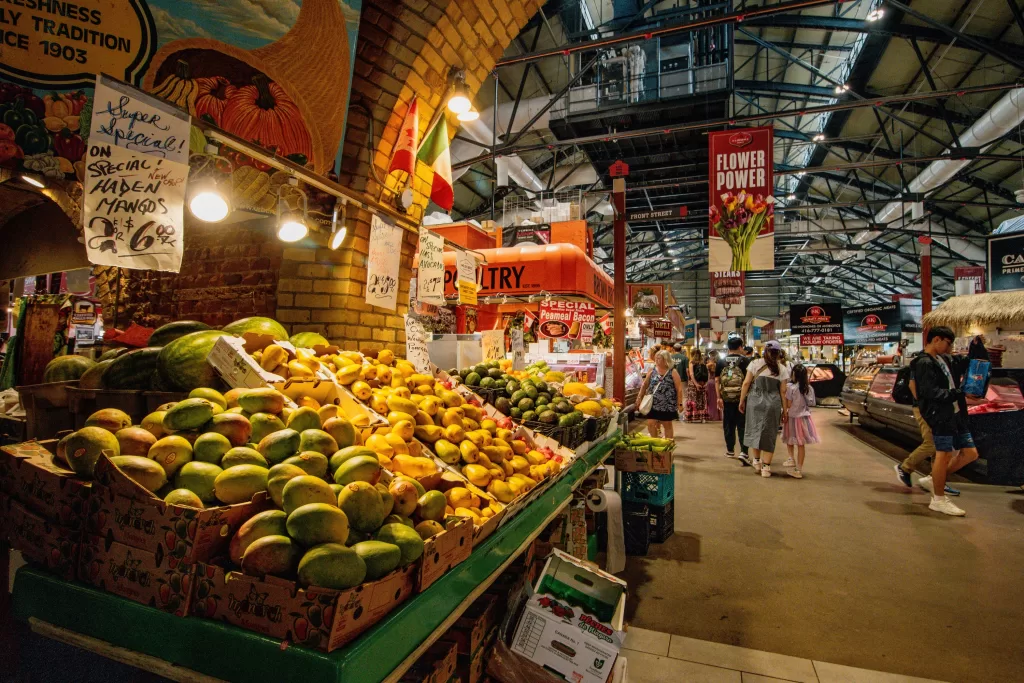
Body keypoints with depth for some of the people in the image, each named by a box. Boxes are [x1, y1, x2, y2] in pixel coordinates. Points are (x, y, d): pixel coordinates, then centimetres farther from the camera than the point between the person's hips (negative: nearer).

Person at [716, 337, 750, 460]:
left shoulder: (721, 361, 2)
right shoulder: (746, 361, -4)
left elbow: (717, 380, 1)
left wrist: (719, 397, 4)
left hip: (727, 398, 2)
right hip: (742, 398, -2)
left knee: (728, 425, 13)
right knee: (743, 425, 3)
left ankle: (730, 450, 24)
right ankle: (743, 452, -7)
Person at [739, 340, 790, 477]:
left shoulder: (755, 364, 2)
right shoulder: (782, 369, 4)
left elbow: (746, 383, -1)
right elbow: (783, 391, 4)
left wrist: (742, 401, 6)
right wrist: (784, 410, 10)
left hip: (754, 400, 0)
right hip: (773, 403, 0)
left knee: (754, 429, 15)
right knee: (769, 433, 7)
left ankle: (757, 461, 23)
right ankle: (766, 467, 10)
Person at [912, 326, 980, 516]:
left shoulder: (942, 360, 17)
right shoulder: (925, 364, -13)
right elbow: (932, 392, -21)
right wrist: (960, 393, -23)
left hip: (956, 415, 10)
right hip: (940, 415, -10)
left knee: (970, 453, 12)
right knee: (944, 454, -4)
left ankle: (934, 480, 23)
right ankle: (939, 500, 7)